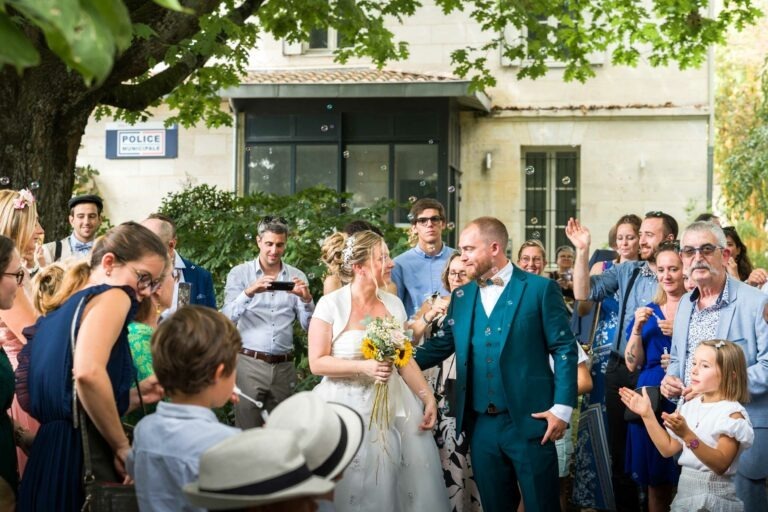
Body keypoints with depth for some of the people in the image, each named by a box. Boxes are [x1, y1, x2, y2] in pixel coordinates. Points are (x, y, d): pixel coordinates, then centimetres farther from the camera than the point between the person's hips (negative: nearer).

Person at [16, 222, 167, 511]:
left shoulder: (60, 312, 18)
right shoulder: (113, 296, -7)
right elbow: (88, 373, -26)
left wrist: (133, 397, 14)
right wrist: (123, 447, -16)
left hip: (47, 451, 8)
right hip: (81, 454, -8)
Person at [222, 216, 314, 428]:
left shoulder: (297, 277, 8)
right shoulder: (239, 273, 2)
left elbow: (308, 325, 5)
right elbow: (227, 318, -9)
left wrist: (306, 299, -14)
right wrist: (249, 292, -25)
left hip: (283, 366, 3)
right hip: (249, 363, -3)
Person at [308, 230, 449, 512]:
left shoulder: (393, 304, 4)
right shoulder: (331, 305, -10)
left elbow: (405, 360, 8)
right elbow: (317, 362, -11)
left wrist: (429, 399, 0)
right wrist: (363, 367, -20)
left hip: (392, 407, 4)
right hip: (347, 409, -4)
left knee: (393, 483, 2)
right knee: (354, 488, 1)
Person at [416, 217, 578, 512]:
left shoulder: (540, 288, -4)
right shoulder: (461, 296, 11)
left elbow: (564, 348, -5)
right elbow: (441, 345, 12)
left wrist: (562, 407, -10)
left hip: (528, 421, -4)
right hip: (480, 424, 5)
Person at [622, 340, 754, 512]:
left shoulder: (732, 413, -14)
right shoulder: (691, 406, 6)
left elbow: (721, 465, -23)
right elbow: (668, 448, 8)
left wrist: (687, 435, -34)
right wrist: (647, 414, 1)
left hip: (713, 496, -6)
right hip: (684, 490, 6)